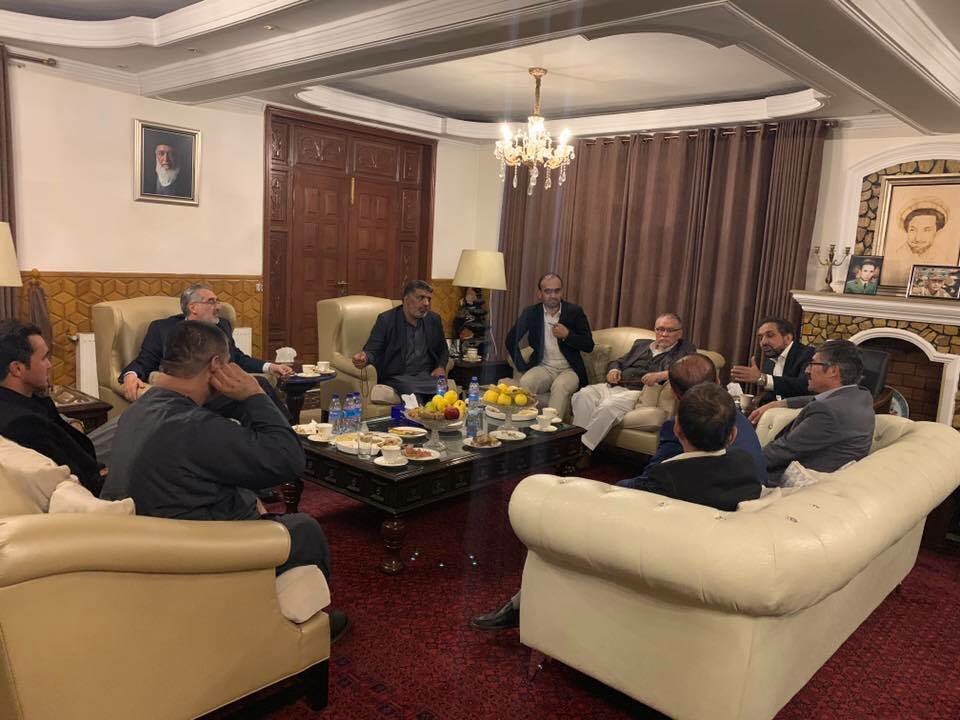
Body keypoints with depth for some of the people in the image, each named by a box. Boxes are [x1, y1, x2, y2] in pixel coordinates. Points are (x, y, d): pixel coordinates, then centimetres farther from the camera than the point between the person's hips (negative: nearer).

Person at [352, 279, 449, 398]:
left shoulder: (434, 319, 12)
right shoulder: (386, 319, 0)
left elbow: (443, 349, 22)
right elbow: (372, 350, -3)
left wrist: (441, 367, 0)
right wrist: (365, 358, -28)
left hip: (427, 376, 4)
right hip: (397, 378, -4)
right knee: (413, 394, -35)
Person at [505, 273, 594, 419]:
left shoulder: (575, 312, 1)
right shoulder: (530, 313, 4)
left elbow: (589, 345, 1)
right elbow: (511, 340, 11)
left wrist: (567, 335, -15)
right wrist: (522, 366, 1)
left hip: (569, 369, -1)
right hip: (543, 367, 2)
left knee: (560, 386, -35)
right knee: (525, 383, -31)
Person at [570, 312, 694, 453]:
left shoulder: (685, 350, 11)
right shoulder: (641, 344, 29)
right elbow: (617, 362, 31)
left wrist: (661, 375, -22)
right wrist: (613, 370, 6)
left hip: (639, 392, -5)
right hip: (614, 387, 5)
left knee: (608, 406, -35)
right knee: (582, 395, -24)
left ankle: (585, 448, -29)